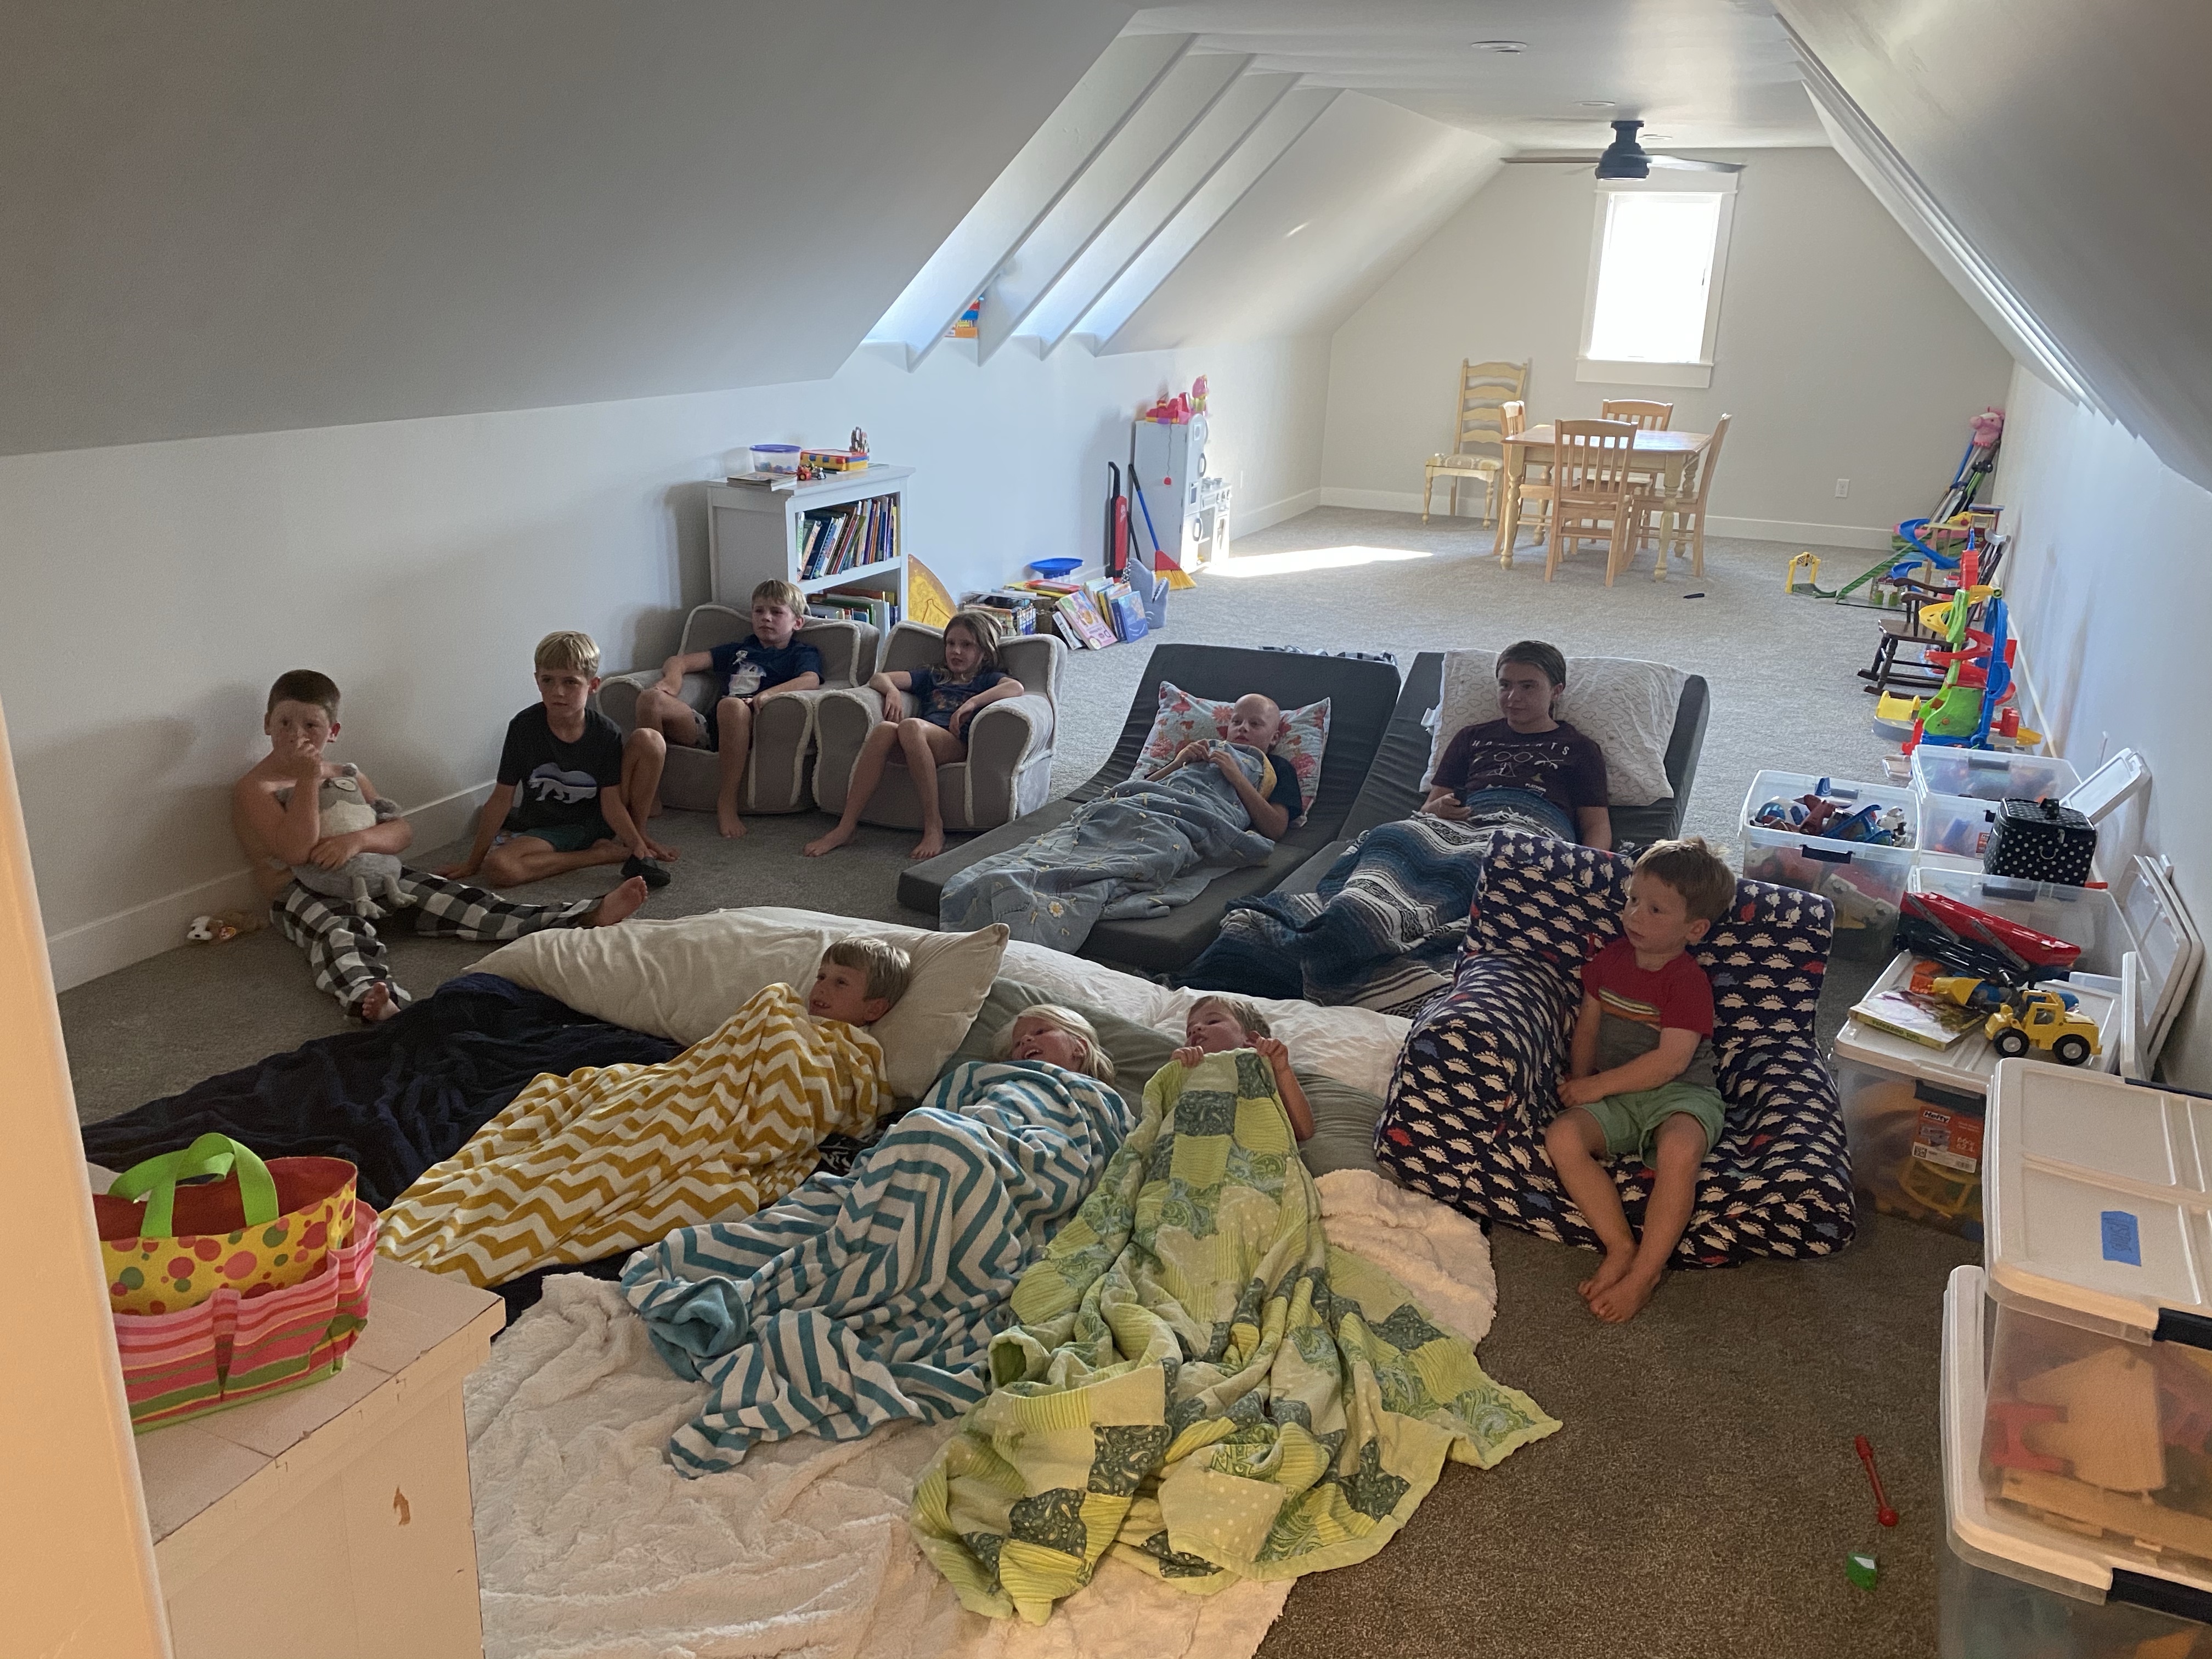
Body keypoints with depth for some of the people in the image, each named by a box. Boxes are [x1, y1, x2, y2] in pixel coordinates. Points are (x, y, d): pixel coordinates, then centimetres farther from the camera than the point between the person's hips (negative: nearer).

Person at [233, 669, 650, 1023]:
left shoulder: (347, 776, 15)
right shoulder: (254, 790, -2)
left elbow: (402, 830, 6)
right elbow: (297, 851, -19)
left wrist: (360, 840, -15)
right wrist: (308, 778, -20)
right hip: (301, 894, -5)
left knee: (450, 899, -11)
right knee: (341, 931, -38)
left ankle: (587, 917, -28)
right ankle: (369, 999, -75)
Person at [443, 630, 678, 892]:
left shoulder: (606, 733, -13)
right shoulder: (524, 726, -15)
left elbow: (611, 803, -10)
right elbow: (502, 798, -11)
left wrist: (638, 841, -26)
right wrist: (473, 863, -8)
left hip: (598, 822, 0)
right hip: (548, 830, 0)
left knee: (649, 740, -18)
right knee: (497, 868, -33)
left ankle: (635, 848, -7)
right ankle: (608, 853, -18)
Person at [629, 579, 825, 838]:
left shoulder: (802, 653, 19)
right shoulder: (738, 650, 34)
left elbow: (811, 680, -5)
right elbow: (679, 661, 31)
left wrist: (770, 693, -23)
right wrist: (672, 678, 6)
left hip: (745, 730, -5)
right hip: (707, 728, 5)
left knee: (732, 705, -40)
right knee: (650, 698, -19)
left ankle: (727, 802, -30)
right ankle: (649, 798, -16)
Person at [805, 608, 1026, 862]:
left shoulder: (988, 680, 23)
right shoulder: (932, 677, 37)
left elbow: (1016, 688, -2)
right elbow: (879, 679, 27)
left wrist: (972, 703, -13)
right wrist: (892, 692, 4)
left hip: (957, 744, -4)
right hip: (921, 739, 4)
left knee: (911, 726, -36)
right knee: (885, 728, -32)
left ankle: (934, 828, -36)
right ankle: (845, 828, -35)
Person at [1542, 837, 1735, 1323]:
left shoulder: (1688, 982, -10)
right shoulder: (1611, 958, 8)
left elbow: (1670, 1061, -18)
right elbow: (1588, 1026, 17)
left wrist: (1594, 1086, -16)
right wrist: (1579, 1082, 0)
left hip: (1679, 1094, -5)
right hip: (1613, 1099, 5)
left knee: (1679, 1149, -39)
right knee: (1562, 1136, -26)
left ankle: (1644, 1273, -25)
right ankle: (1622, 1248, -17)